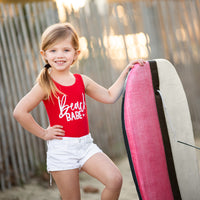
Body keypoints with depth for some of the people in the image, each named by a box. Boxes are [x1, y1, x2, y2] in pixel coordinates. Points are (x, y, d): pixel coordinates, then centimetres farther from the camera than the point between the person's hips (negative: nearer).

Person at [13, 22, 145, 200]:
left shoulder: (81, 81, 7)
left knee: (115, 180, -13)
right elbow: (19, 112, -19)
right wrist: (43, 133, -13)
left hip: (86, 144, 5)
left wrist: (126, 71, 12)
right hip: (61, 149, -5)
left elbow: (110, 96, 16)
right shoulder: (45, 85, -11)